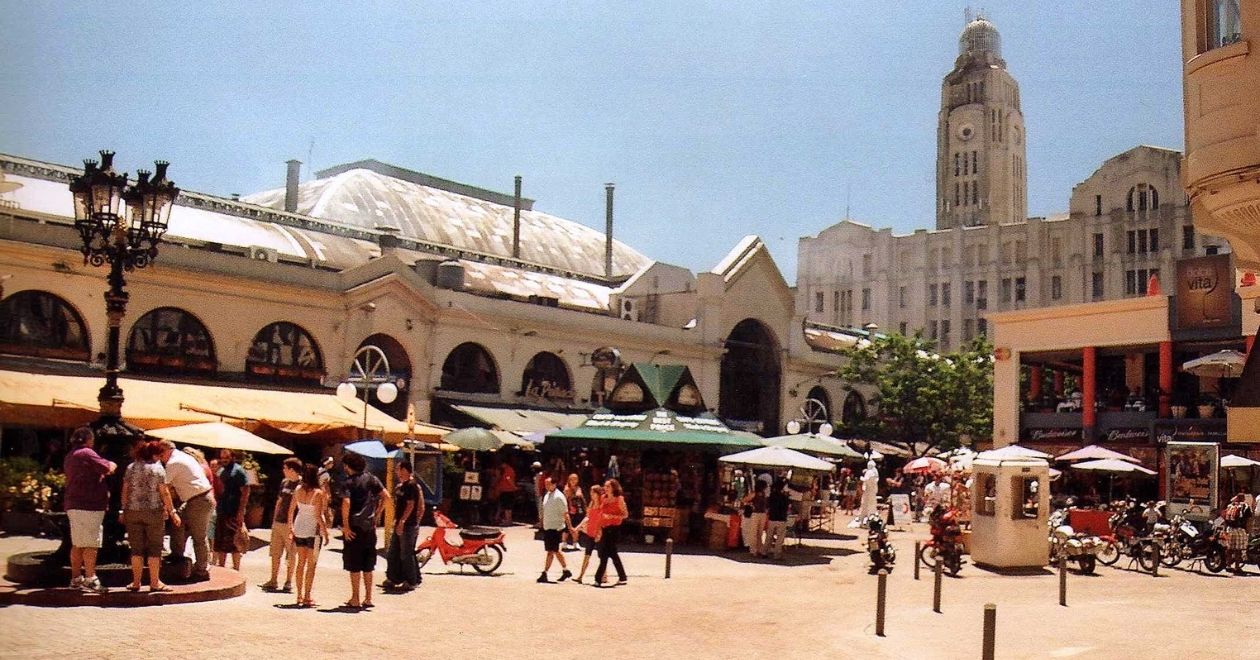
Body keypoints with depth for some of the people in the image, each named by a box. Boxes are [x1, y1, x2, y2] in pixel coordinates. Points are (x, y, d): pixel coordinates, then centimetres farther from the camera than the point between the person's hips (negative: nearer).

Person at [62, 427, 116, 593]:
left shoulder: (70, 456, 19)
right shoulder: (87, 453, -11)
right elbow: (108, 469, -14)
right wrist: (112, 464, 9)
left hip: (73, 504, 10)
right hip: (88, 505, -10)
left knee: (77, 544, 13)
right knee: (91, 544, -9)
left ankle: (76, 578, 17)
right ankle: (90, 579, -10)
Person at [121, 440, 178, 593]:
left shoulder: (131, 468, 6)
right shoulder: (158, 468, -4)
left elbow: (125, 491, 6)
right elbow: (164, 492, -6)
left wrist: (124, 510, 14)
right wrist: (172, 511, -2)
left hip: (133, 512, 3)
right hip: (154, 512, -3)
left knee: (137, 548, 9)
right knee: (154, 548, 4)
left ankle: (136, 582, 11)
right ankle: (154, 582, 6)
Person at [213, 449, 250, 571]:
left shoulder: (238, 471, -8)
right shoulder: (221, 471, 15)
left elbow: (245, 492, -13)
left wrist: (241, 511, -19)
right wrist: (216, 504, 10)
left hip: (234, 513, -8)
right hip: (221, 512, 8)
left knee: (234, 543, -3)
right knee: (220, 543, 13)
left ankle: (236, 570, 3)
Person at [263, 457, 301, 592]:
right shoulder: (284, 482, 10)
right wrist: (274, 520, 14)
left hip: (291, 525, -6)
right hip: (278, 523, 6)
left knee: (290, 555, 2)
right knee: (275, 553, 9)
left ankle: (288, 582, 12)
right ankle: (273, 580, 17)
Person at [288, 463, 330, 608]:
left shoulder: (298, 489, -1)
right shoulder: (318, 493, -17)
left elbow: (291, 509, 5)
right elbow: (318, 516, -18)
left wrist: (290, 526, 16)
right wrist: (325, 532, -10)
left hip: (299, 529, 5)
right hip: (313, 530, -5)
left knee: (301, 562, 14)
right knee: (311, 564, 4)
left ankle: (299, 596, 19)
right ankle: (307, 597, 4)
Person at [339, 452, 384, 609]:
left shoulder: (349, 482, -8)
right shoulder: (371, 478, 6)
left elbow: (346, 503, -22)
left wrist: (345, 525, -14)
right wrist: (376, 515, 8)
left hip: (355, 527, -5)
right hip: (370, 527, 5)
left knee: (354, 566, 3)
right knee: (368, 565, 13)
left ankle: (355, 599, 5)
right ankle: (368, 598, 16)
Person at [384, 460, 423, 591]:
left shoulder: (411, 486, -15)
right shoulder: (399, 486, 15)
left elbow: (410, 505, -21)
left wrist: (402, 521, -23)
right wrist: (397, 520, 18)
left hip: (408, 525, -10)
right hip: (400, 524, 10)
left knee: (406, 555, -3)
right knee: (392, 554, 14)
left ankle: (411, 582, 6)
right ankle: (392, 579, 23)